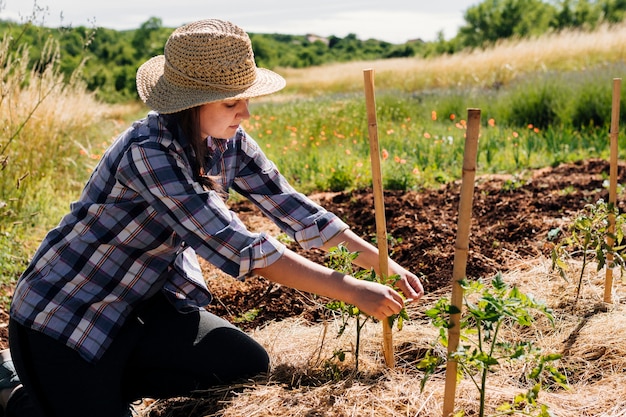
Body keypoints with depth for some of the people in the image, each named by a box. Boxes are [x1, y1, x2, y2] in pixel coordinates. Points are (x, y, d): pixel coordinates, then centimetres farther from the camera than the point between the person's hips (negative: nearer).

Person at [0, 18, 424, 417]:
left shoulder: (228, 141, -8)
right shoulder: (150, 150, -32)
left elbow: (289, 205, -3)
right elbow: (235, 245, -37)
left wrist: (379, 260, -9)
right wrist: (351, 290, -36)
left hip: (144, 302, 8)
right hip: (66, 315, -7)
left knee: (250, 364, 2)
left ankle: (108, 377, 14)